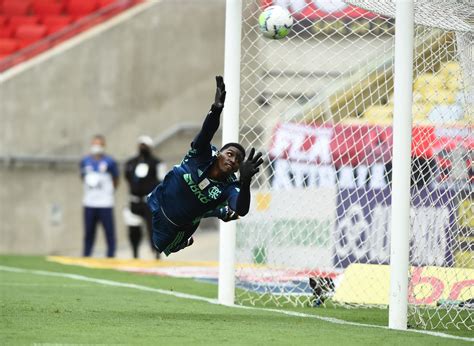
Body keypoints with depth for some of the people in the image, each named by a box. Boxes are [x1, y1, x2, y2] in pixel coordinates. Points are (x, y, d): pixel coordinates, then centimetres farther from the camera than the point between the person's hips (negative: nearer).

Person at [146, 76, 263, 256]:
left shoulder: (229, 188, -26)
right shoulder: (204, 155, -23)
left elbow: (241, 210, -48)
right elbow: (207, 132, -45)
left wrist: (245, 180, -69)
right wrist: (216, 109, -69)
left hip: (174, 230, -1)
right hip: (155, 206, 1)